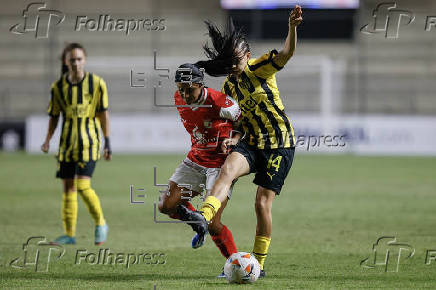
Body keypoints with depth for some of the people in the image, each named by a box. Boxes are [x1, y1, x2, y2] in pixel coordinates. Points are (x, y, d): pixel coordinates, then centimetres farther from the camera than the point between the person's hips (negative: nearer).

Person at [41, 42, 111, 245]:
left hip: (89, 141, -4)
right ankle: (69, 234, 13)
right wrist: (48, 140, -4)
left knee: (82, 186, -15)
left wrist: (108, 143, 0)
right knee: (68, 187, 5)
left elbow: (103, 114, 1)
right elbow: (54, 116, 9)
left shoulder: (96, 83, -5)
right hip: (67, 142, 4)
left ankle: (100, 224, 6)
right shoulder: (58, 87, 2)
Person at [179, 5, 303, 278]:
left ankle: (260, 263, 10)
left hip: (280, 144, -5)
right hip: (252, 143, 5)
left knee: (262, 203, -6)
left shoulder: (260, 69, -10)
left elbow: (286, 53, -28)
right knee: (228, 168, -28)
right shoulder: (230, 86, 8)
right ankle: (204, 217, -50)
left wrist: (292, 27, -46)